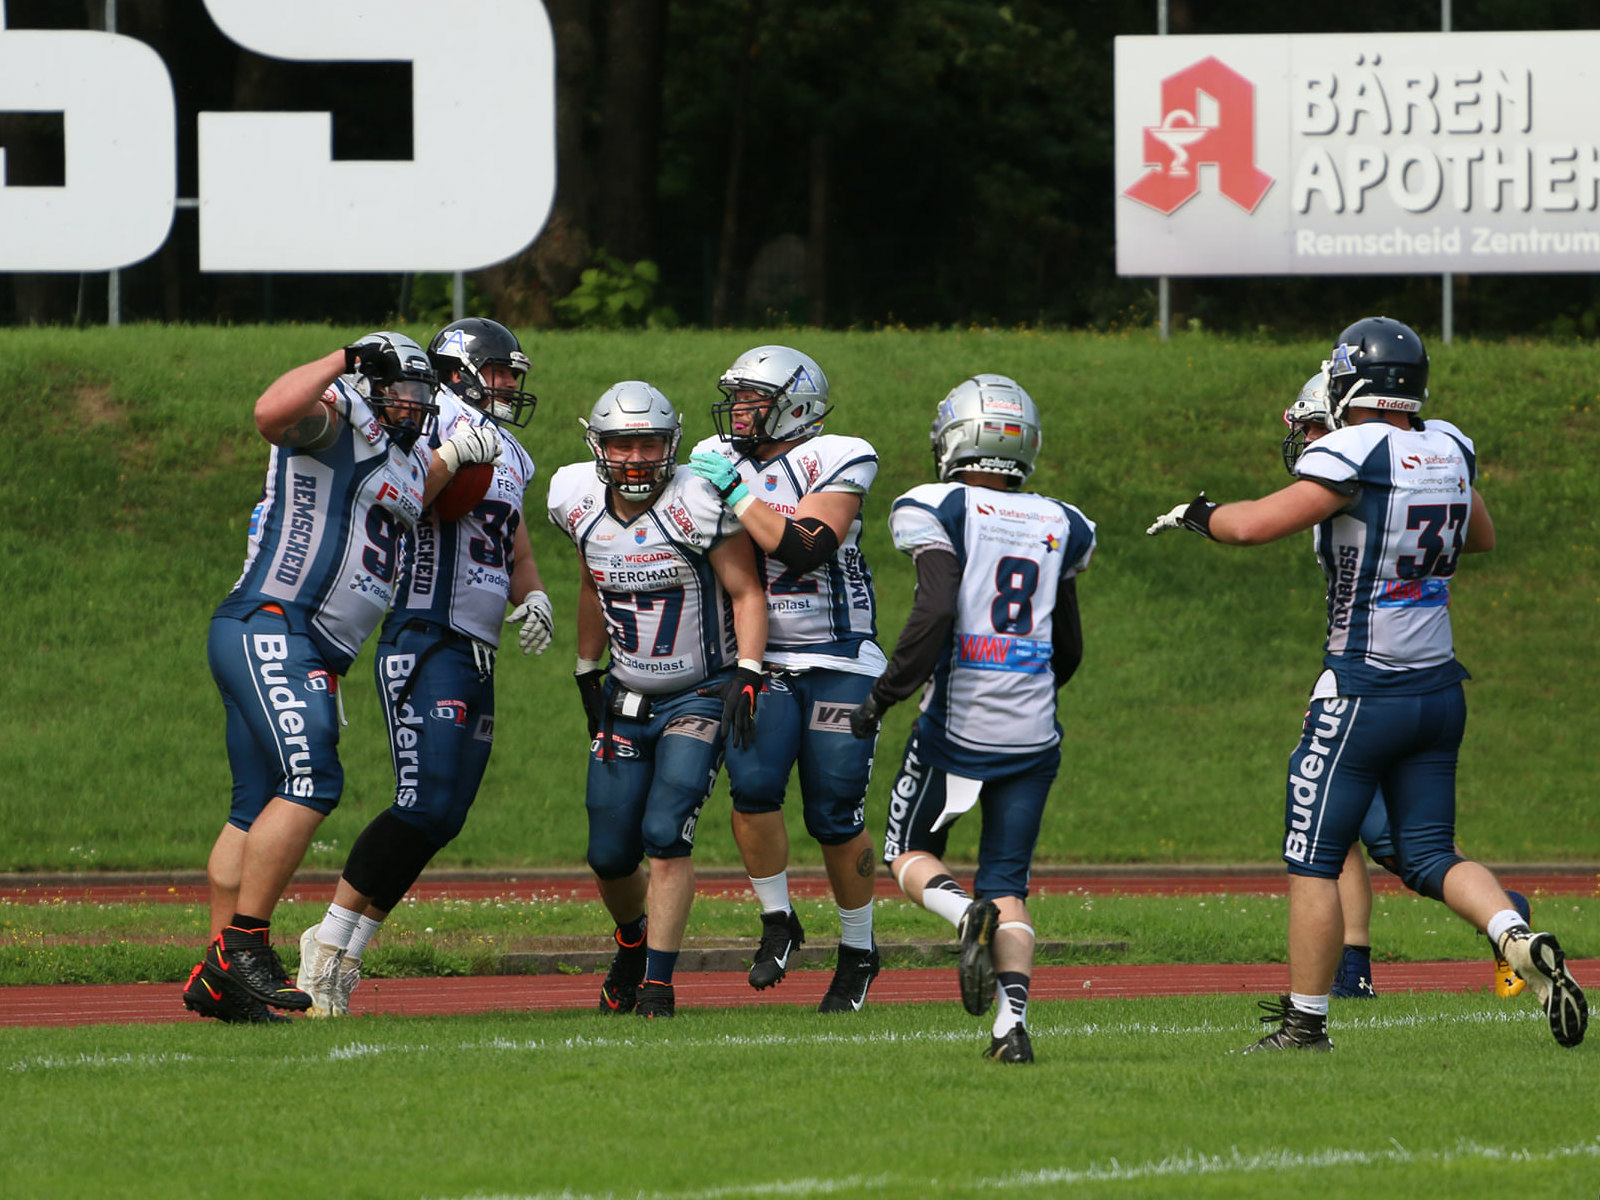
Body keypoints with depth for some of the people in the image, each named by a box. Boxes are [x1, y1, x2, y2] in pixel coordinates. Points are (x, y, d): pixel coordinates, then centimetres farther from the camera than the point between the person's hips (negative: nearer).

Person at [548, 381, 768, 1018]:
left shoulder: (697, 505, -19)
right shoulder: (581, 505, -2)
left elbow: (746, 593, -13)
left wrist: (746, 678, -22)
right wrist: (587, 674, 19)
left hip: (699, 696, -5)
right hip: (626, 698, 5)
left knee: (665, 835, -18)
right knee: (609, 856, 5)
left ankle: (658, 984, -10)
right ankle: (632, 939, 37)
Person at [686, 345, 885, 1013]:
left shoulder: (837, 463, -9)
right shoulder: (718, 462, 6)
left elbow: (805, 549, -23)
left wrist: (737, 493, -22)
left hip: (837, 663, -3)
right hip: (759, 660, 3)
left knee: (836, 816, -2)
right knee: (753, 785, -19)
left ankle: (858, 951, 18)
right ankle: (777, 923, 2)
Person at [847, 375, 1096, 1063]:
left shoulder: (938, 510, -5)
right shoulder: (1059, 527, 11)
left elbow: (935, 612, -19)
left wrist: (884, 695, -10)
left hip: (957, 724, -4)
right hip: (1033, 735, 4)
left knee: (910, 852, 16)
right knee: (1007, 884, 10)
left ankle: (966, 913, -16)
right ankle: (1013, 1022, -10)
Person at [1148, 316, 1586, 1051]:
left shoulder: (1356, 457, -17)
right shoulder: (1448, 451, 4)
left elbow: (1254, 525, -21)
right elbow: (1482, 537, 23)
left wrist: (1196, 515, -1)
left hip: (1364, 693, -7)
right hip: (1439, 687, 7)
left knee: (1314, 861, 3)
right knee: (1430, 856, 11)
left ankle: (1305, 1024, 7)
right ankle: (1520, 941, -13)